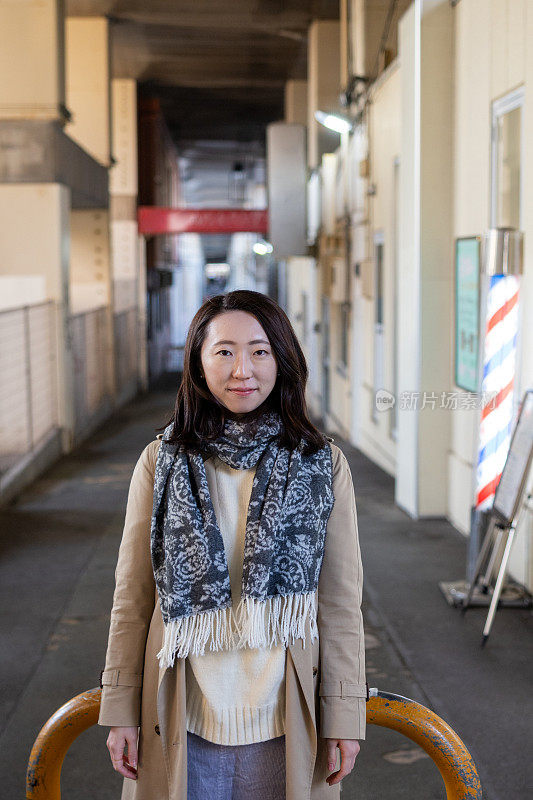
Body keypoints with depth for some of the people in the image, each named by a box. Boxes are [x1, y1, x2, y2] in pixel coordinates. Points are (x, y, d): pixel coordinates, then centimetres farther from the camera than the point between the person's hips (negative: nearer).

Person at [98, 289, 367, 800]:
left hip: (284, 724, 0)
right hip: (184, 723, 0)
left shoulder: (323, 465, -2)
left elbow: (340, 604, 0)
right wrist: (120, 710, 2)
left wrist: (345, 717, -1)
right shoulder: (161, 462, -1)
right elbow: (132, 597, 3)